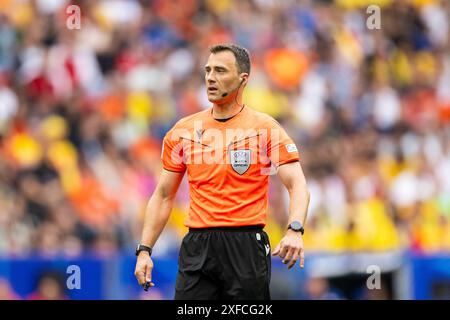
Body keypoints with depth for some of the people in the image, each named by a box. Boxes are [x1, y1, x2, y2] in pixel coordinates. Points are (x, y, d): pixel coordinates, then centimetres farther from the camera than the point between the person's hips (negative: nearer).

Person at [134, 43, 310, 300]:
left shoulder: (265, 127, -1)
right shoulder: (184, 130, 10)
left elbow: (298, 185, -9)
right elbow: (163, 196, 15)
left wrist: (295, 231, -27)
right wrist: (145, 249, 7)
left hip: (246, 247, -3)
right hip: (197, 247, 3)